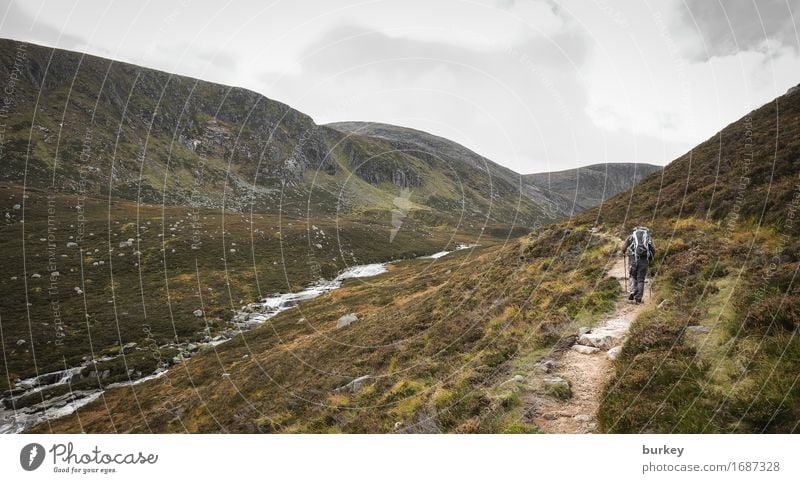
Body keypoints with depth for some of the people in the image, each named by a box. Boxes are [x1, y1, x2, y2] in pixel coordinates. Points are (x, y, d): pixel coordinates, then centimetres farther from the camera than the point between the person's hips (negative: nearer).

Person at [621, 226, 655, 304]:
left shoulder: (631, 236, 17)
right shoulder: (648, 237, 20)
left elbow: (623, 248, 9)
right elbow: (653, 250, 9)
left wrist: (624, 254, 29)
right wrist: (650, 259, 24)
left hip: (633, 258, -1)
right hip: (644, 259, 1)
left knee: (632, 276, 13)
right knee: (641, 279, 6)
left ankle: (632, 291, -9)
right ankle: (638, 298, 3)